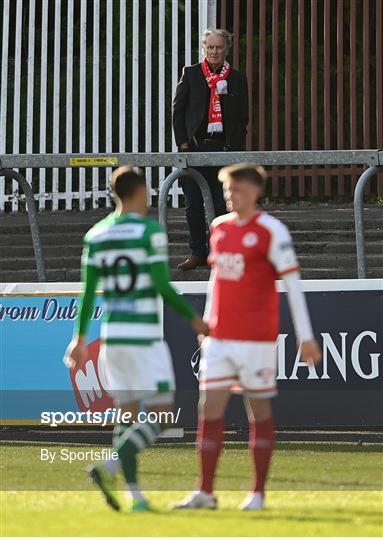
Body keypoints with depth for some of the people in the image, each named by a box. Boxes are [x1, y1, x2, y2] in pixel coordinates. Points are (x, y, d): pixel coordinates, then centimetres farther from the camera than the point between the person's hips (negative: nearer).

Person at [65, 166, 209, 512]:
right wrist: (194, 319, 0)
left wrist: (80, 337, 14)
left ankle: (135, 494, 7)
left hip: (111, 334, 6)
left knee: (127, 415, 12)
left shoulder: (96, 235, 7)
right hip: (145, 335, -6)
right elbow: (163, 286, -12)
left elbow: (87, 292, 7)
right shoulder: (150, 231, -9)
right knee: (160, 416, -1)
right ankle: (109, 468, -19)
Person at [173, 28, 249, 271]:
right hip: (195, 145, 0)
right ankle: (197, 253, 11)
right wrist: (183, 143, -2)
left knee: (222, 204, 1)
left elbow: (242, 117, 8)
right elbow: (178, 109, 6)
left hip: (223, 147, 0)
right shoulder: (191, 74, 6)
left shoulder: (237, 79, 7)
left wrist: (236, 148, -2)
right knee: (193, 204, 1)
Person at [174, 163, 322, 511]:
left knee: (259, 411, 3)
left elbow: (293, 284, -9)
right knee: (210, 409, -1)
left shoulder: (271, 231, -8)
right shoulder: (219, 227, 11)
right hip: (219, 336, 6)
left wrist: (305, 337, -12)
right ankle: (205, 492, 1)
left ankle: (258, 493, 9)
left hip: (256, 338, -6)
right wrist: (206, 323, 20)